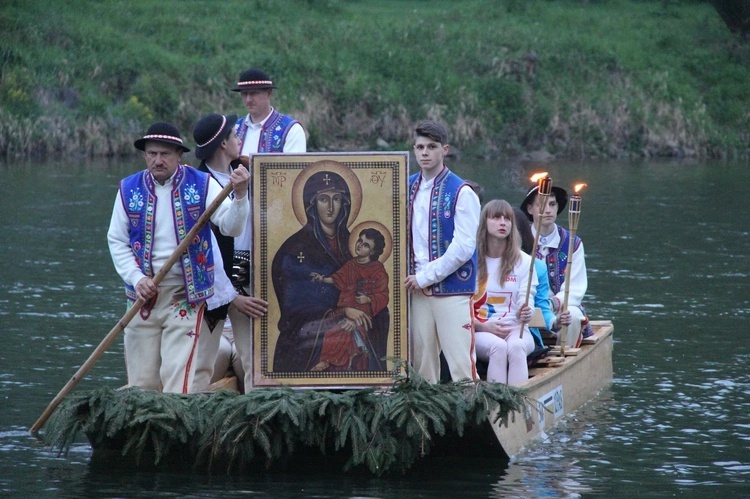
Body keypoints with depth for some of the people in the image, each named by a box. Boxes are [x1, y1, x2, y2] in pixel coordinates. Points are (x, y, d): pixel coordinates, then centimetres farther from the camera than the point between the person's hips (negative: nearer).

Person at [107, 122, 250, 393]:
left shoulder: (201, 185, -1)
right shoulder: (129, 189, 5)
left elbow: (231, 226, -11)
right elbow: (117, 241, 7)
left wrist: (239, 195, -30)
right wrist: (137, 279, -7)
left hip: (186, 296, -2)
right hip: (143, 296, 3)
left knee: (178, 377, -12)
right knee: (141, 381, 4)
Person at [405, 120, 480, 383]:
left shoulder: (461, 192, -6)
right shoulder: (408, 189, 11)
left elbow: (464, 247, -12)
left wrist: (425, 277, -10)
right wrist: (410, 277, 5)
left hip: (452, 291, -5)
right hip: (417, 290, 5)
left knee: (461, 362, -11)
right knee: (421, 361, 5)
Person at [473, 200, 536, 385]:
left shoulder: (523, 261, 10)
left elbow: (526, 301, 4)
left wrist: (525, 314, -20)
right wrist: (484, 326, -13)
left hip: (515, 329, 1)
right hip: (479, 331, -1)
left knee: (516, 346, -35)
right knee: (498, 347, -36)